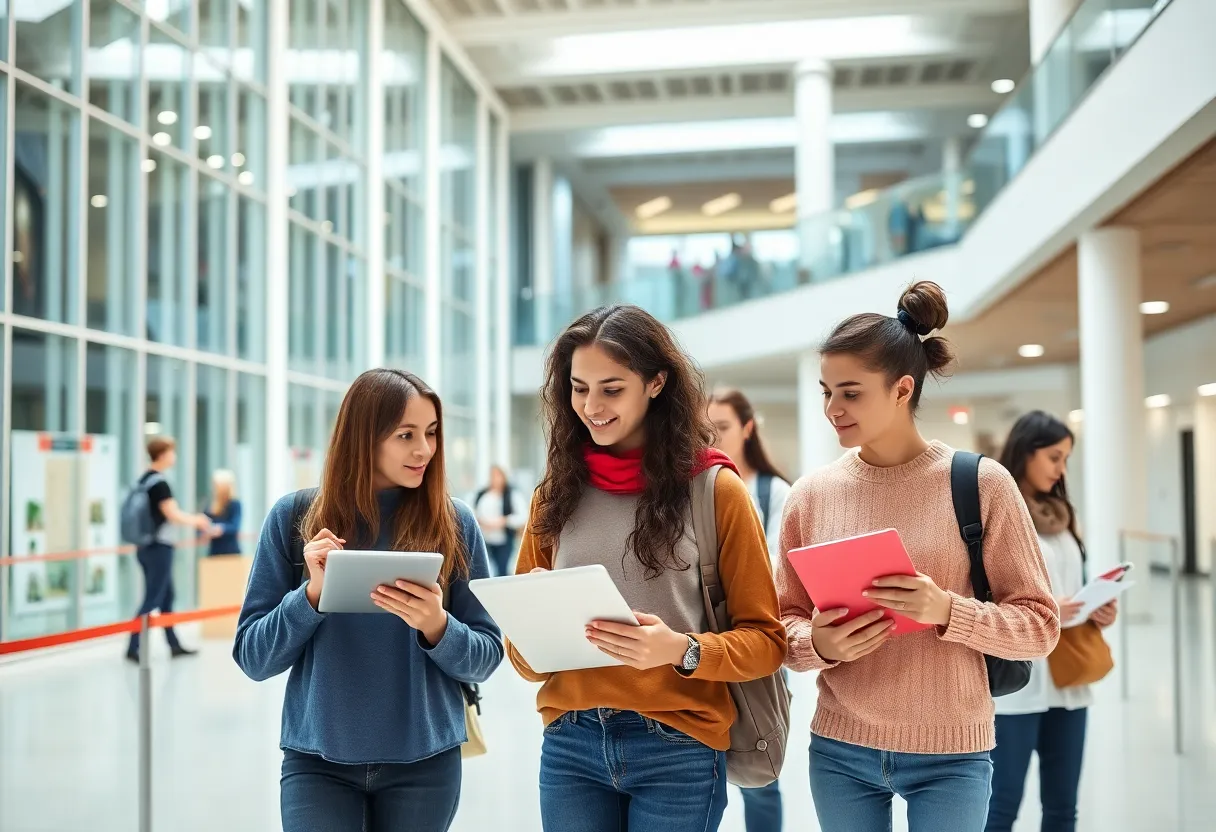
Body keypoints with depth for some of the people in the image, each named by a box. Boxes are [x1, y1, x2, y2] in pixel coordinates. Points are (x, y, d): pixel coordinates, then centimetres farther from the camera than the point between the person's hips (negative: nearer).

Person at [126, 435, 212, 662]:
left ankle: (175, 646, 22)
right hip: (159, 548, -9)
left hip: (146, 547, 9)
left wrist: (191, 519, 17)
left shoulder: (143, 481, 12)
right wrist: (196, 521, -1)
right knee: (152, 600, -4)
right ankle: (132, 648, -4)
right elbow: (173, 515, -19)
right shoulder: (159, 483, -16)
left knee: (166, 597, 15)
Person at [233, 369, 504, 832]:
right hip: (317, 760, -1)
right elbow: (252, 657, -2)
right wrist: (313, 594, -18)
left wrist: (437, 626, -19)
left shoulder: (454, 523, -3)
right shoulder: (294, 516, -3)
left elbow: (486, 657, 0)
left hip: (425, 762, 1)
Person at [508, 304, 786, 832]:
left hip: (676, 750, -3)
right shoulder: (557, 493, 6)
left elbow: (765, 639, -3)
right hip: (569, 747, 3)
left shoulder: (715, 489, -4)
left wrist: (682, 650, -20)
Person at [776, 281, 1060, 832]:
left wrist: (947, 612, -22)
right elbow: (785, 621, 6)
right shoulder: (812, 493, 0)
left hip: (950, 755, -2)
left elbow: (1040, 625, -6)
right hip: (839, 751, 3)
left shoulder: (981, 483, -7)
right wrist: (818, 645, -15)